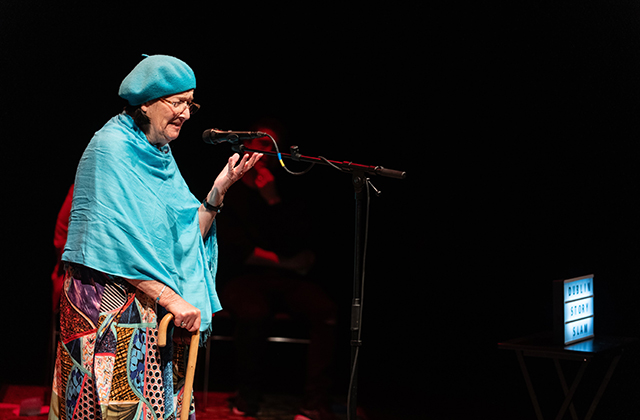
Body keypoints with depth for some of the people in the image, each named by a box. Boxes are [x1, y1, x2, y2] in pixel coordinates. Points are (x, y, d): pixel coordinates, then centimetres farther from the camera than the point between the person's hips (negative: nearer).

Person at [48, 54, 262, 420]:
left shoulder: (162, 156, 16)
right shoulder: (111, 149, -9)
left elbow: (189, 237, 13)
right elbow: (118, 242, -18)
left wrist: (221, 187, 2)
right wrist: (171, 299, -20)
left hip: (155, 314, 8)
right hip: (112, 309, -8)